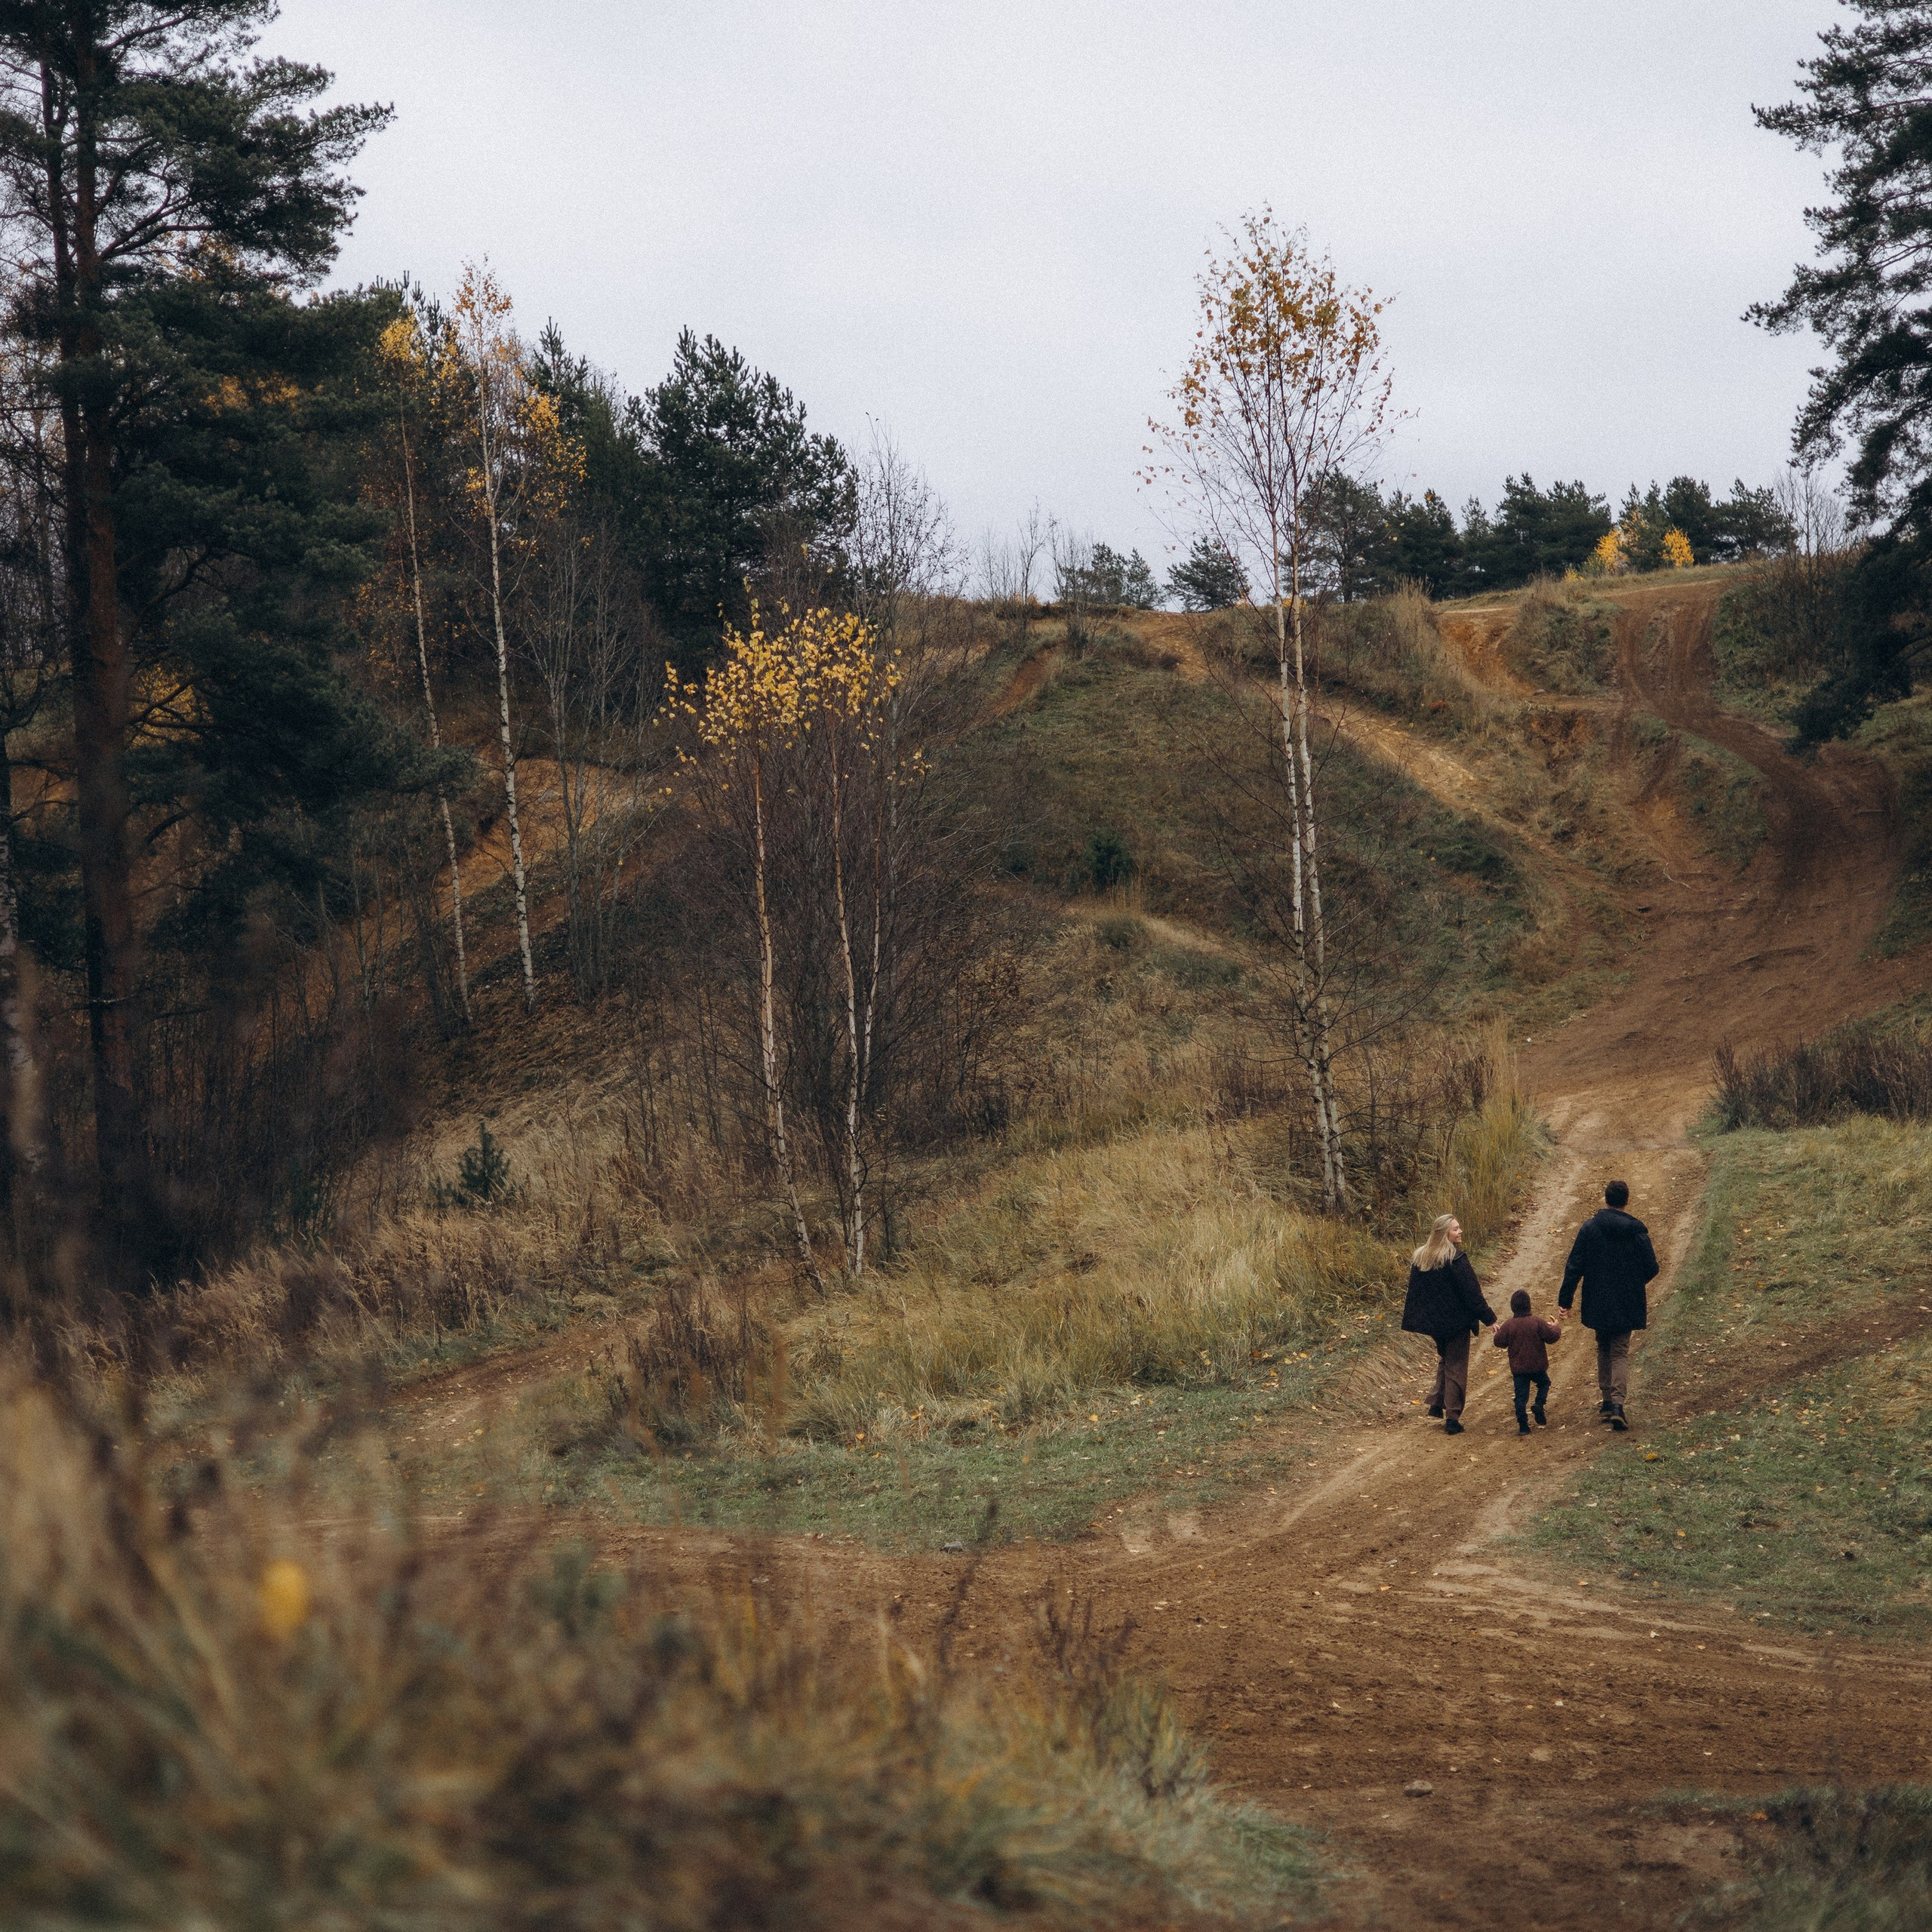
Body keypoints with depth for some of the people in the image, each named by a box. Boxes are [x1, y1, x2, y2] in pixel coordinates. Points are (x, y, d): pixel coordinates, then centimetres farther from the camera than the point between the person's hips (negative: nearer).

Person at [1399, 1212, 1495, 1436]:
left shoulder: (1419, 1258, 3)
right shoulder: (1456, 1258, -18)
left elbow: (1413, 1292, 9)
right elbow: (1471, 1293, -16)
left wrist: (1409, 1323, 17)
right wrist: (1489, 1318, -8)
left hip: (1433, 1322, 6)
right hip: (1456, 1321, -6)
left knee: (1444, 1360, 27)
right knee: (1456, 1367, 3)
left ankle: (1436, 1404, 22)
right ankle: (1452, 1417, 3)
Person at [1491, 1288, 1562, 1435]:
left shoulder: (1508, 1326, -8)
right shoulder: (1538, 1322, -10)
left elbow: (1500, 1342, 1)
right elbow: (1552, 1337, -5)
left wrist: (1498, 1331, 21)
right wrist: (1556, 1327, 17)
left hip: (1518, 1368, 1)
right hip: (1537, 1366, -1)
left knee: (1521, 1396, 4)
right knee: (1544, 1384, 26)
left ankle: (1523, 1426, 1)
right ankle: (1539, 1405, 1)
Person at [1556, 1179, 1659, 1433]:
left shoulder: (1589, 1228, -7)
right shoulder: (1637, 1230, -7)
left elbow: (1574, 1267, -7)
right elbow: (1651, 1268, -3)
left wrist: (1565, 1299, -1)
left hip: (1598, 1304, 1)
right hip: (1627, 1305, -1)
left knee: (1603, 1349, 20)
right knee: (1620, 1353, 4)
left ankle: (1607, 1401, 22)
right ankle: (1617, 1403, -16)